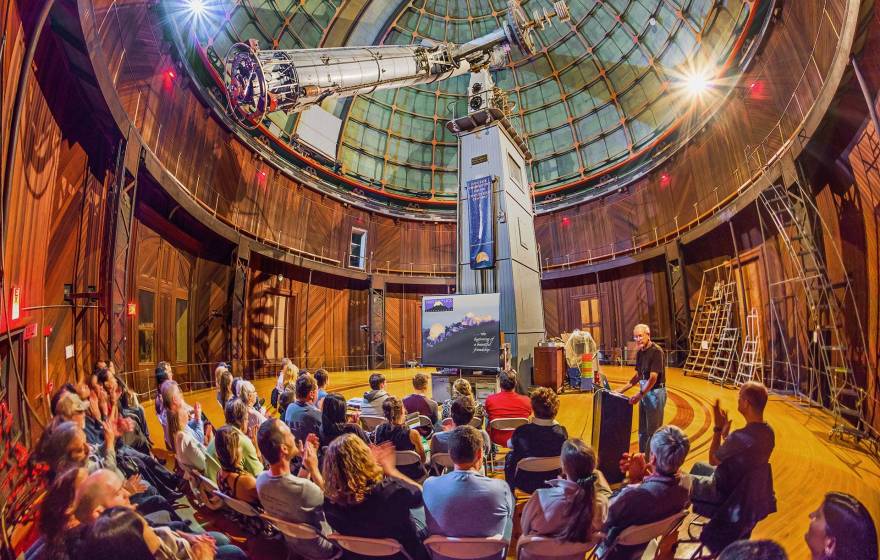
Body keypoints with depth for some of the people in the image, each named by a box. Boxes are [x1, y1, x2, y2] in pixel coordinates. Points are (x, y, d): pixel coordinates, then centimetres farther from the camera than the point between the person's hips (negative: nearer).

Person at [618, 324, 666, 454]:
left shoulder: (656, 351, -17)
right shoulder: (640, 353, 8)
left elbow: (653, 378, -22)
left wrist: (639, 395, -26)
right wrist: (622, 389, 13)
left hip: (655, 392, -8)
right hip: (644, 392, 8)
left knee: (653, 430, 2)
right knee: (642, 430, 17)